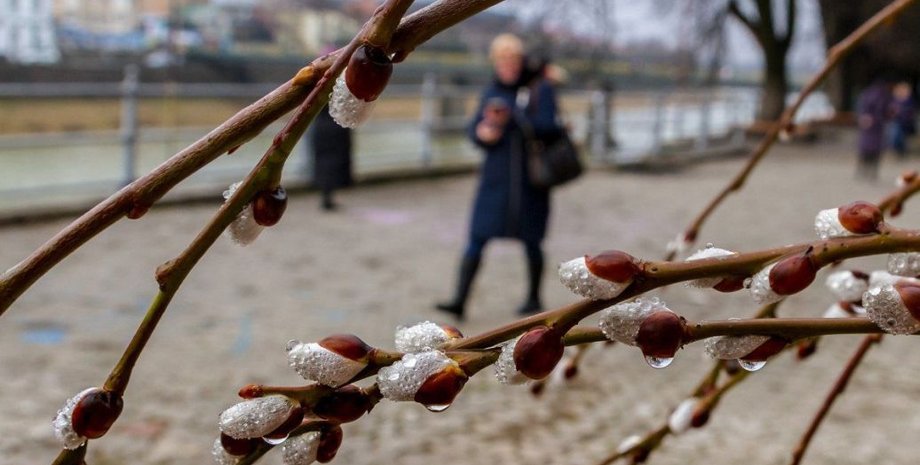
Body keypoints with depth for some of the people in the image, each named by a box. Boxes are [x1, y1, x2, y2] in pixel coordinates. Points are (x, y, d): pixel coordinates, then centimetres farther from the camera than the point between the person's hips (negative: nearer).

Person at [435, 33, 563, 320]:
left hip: (530, 178, -3)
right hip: (496, 176, 3)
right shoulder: (492, 92, 9)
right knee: (477, 237, -5)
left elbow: (547, 127, -16)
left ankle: (534, 298, 24)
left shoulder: (540, 89, -3)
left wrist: (512, 117, -28)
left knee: (530, 240, 7)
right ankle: (459, 300, -7)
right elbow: (474, 130, 8)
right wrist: (484, 131, -15)